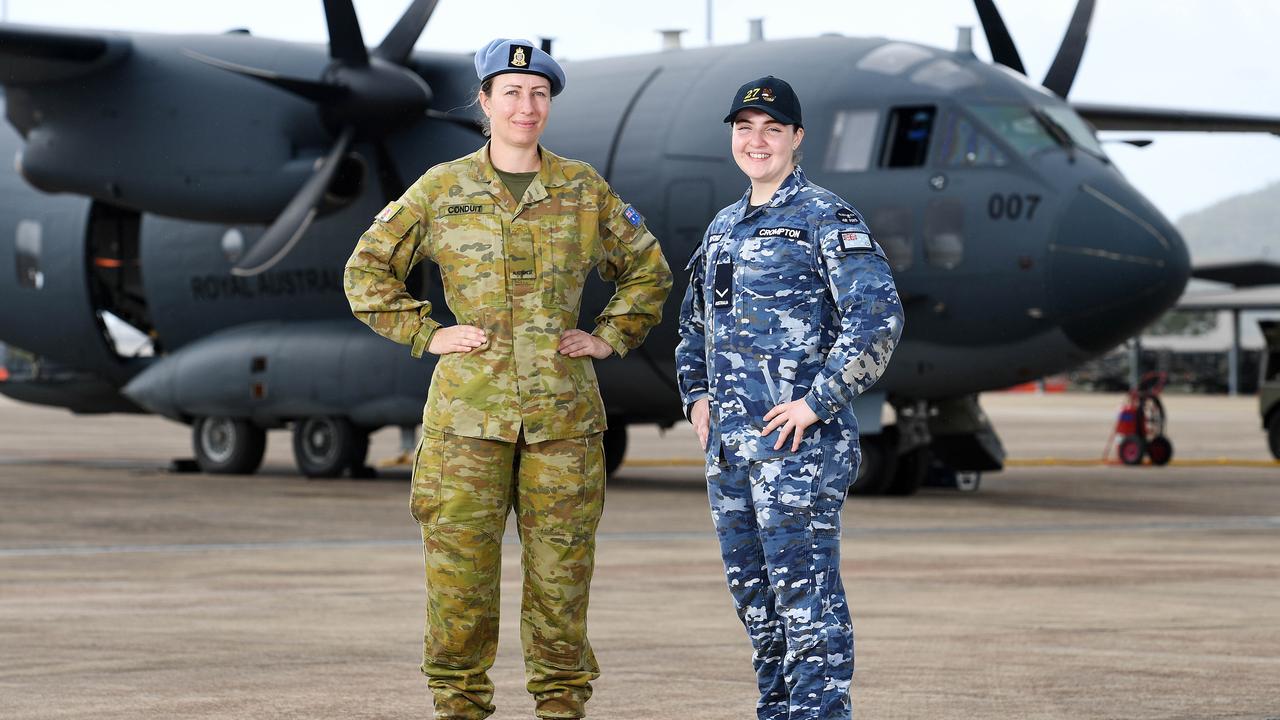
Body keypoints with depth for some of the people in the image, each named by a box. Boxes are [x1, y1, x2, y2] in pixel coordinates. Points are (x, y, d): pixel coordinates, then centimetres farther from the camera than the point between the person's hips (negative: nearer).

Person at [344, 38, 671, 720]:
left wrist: (610, 336, 8)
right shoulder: (443, 188, 4)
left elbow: (647, 268, 20)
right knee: (460, 561, -3)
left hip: (563, 407, 1)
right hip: (469, 405, -1)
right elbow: (367, 271, 10)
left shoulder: (583, 189, 8)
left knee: (561, 563, 3)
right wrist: (425, 333, 0)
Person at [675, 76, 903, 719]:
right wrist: (697, 395, 15)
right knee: (752, 591, 12)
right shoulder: (724, 226, 17)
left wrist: (818, 402, -18)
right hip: (727, 442, 8)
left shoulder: (826, 219, -6)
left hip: (797, 437, -8)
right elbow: (696, 322, 30)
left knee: (804, 592, -9)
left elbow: (877, 318, -16)